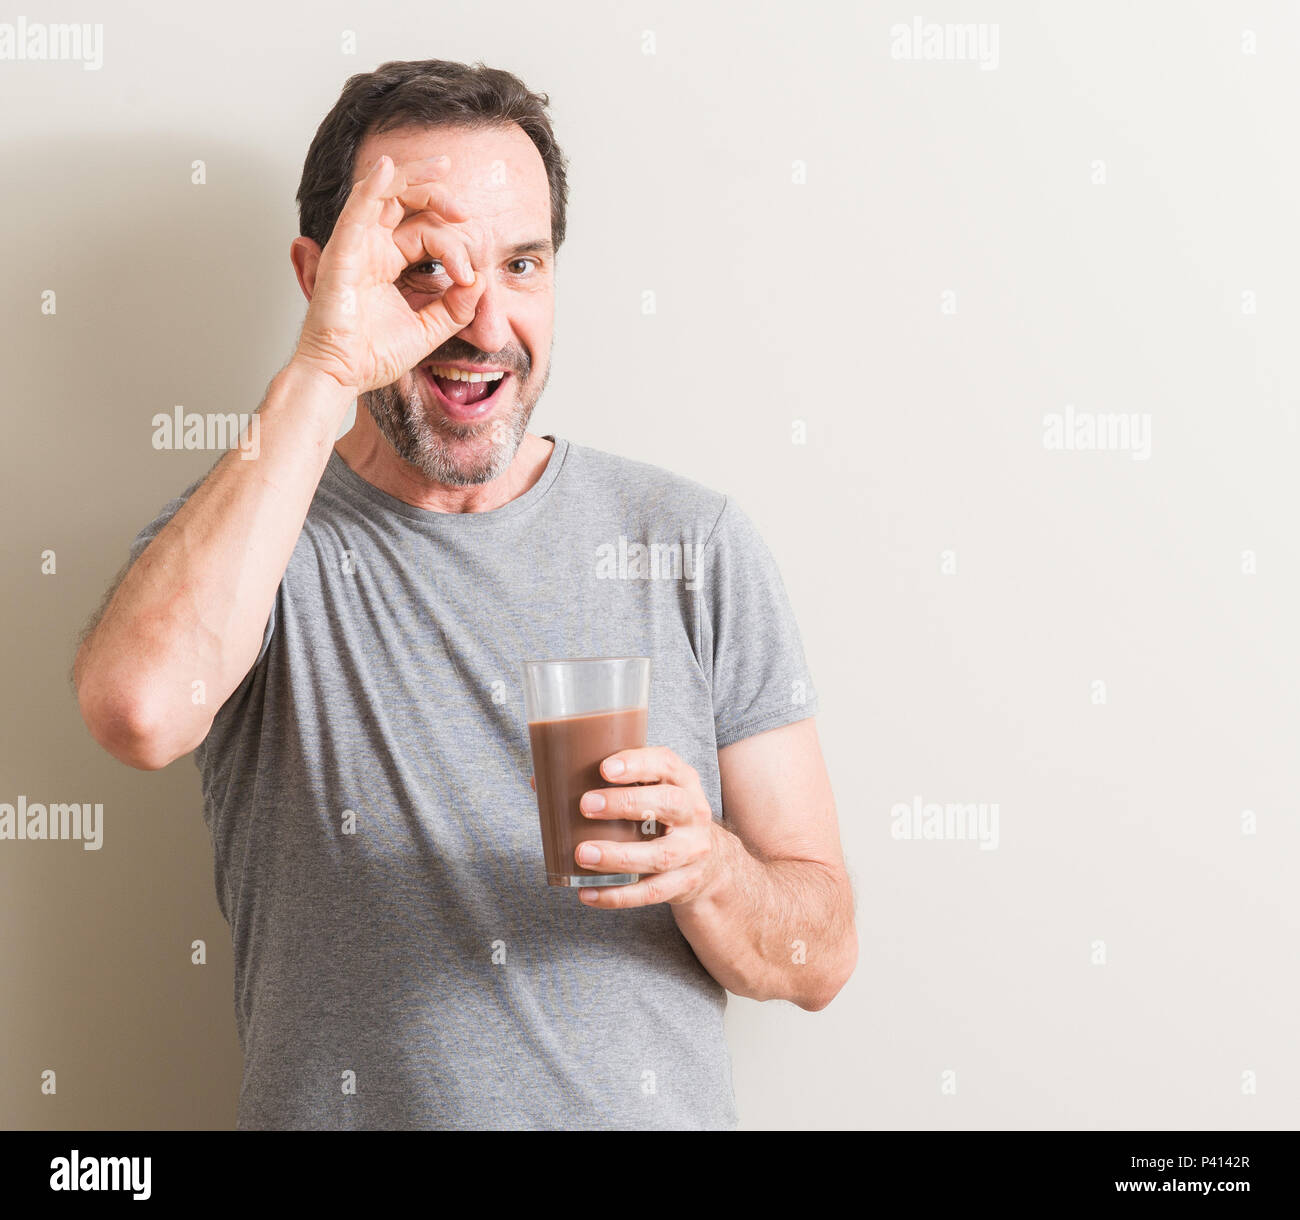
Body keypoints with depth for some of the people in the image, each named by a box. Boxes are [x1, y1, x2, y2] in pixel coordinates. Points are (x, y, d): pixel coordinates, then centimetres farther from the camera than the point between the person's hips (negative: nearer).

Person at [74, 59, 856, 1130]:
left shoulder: (699, 547, -1)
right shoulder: (245, 541, -3)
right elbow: (140, 711, -27)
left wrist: (709, 869, -19)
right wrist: (323, 372, -21)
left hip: (655, 1109, 1)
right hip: (339, 1105, 0)